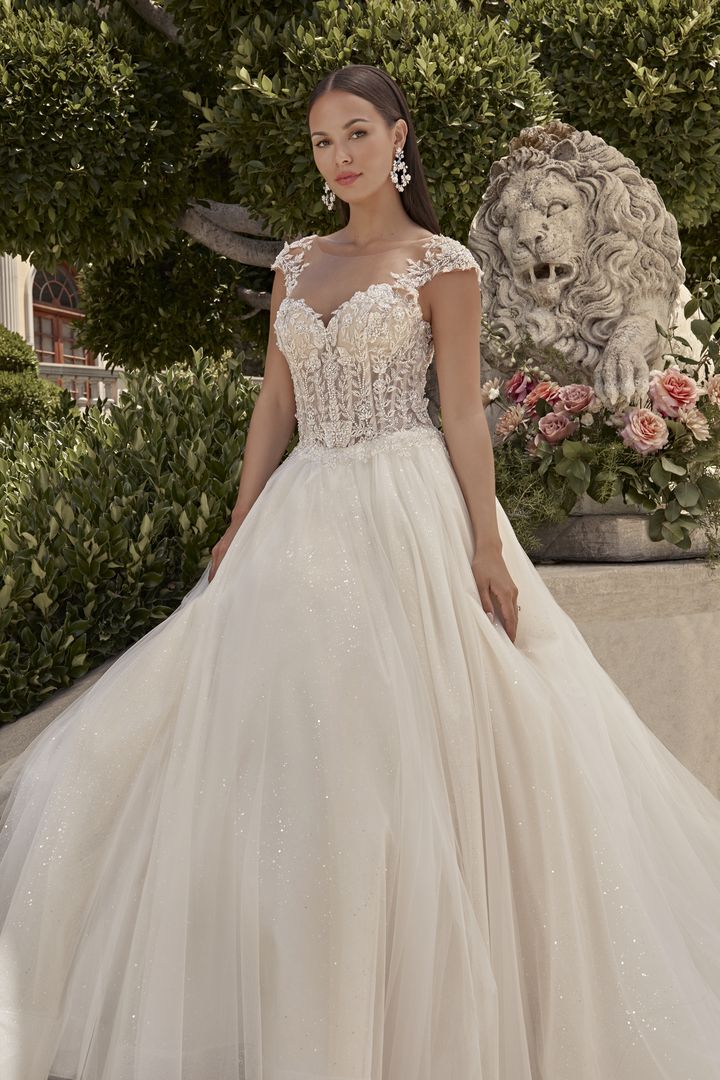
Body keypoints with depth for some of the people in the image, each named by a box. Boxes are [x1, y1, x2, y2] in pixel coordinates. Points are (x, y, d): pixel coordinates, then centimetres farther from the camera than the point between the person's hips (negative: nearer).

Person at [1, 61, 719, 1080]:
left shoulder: (441, 263, 0)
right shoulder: (296, 262, 15)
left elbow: (462, 412, -4)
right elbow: (275, 403, 15)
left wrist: (487, 547, -11)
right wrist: (242, 524, 9)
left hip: (409, 513, -5)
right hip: (304, 513, 5)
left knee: (403, 754, -5)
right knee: (291, 762, 4)